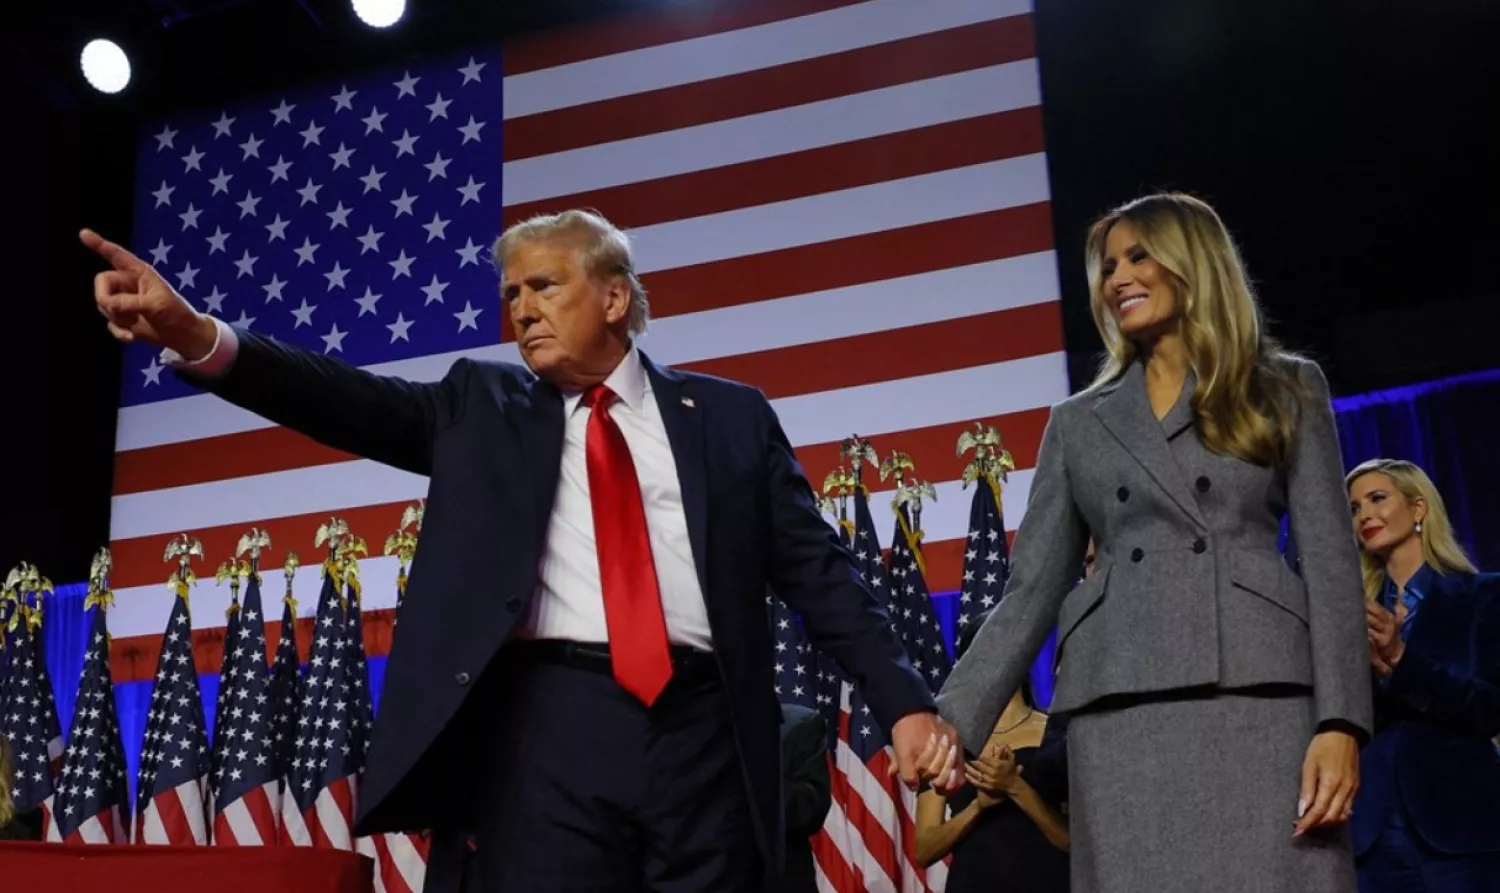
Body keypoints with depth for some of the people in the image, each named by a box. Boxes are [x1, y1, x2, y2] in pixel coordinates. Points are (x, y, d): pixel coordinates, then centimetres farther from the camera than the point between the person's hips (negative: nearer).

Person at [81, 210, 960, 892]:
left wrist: (905, 701, 0)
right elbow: (362, 403, 0)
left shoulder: (731, 415, 13)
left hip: (703, 730, 0)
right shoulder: (485, 406, 15)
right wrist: (202, 338, -16)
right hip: (548, 728, 0)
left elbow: (818, 568, 10)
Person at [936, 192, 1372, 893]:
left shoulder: (1287, 388, 14)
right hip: (1120, 710, 2)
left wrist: (1339, 720, -8)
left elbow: (1330, 560, 5)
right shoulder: (1079, 422, 18)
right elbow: (1032, 589, 13)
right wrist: (955, 717, 0)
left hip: (1260, 693, -2)